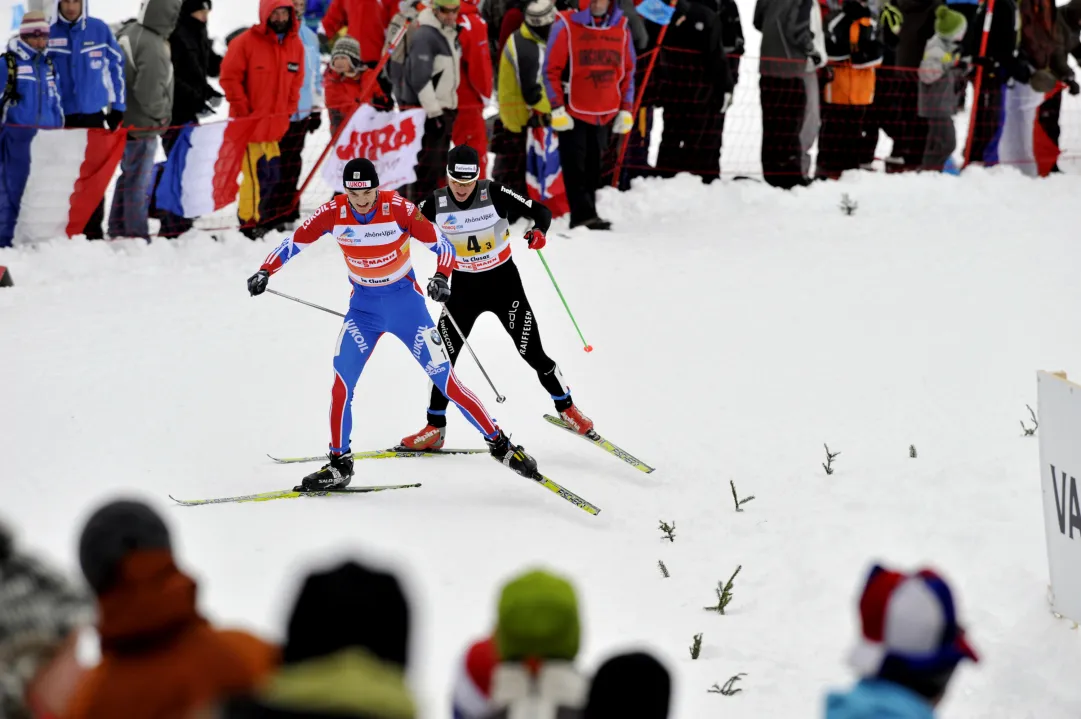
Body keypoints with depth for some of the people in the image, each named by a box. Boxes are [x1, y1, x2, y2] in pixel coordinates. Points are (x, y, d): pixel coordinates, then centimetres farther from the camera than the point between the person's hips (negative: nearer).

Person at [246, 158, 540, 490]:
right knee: (342, 379, -12)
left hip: (405, 302, -2)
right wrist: (265, 271, -17)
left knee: (445, 379, -4)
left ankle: (500, 444, 8)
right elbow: (295, 241, -4)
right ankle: (339, 464, 2)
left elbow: (441, 244, -15)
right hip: (363, 305, 2)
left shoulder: (399, 209, -21)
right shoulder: (333, 213, -14)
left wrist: (441, 277, -33)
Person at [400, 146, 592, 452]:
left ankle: (567, 409, 21)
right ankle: (435, 429, 8)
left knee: (532, 354, 0)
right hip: (463, 288, 2)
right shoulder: (435, 204, -11)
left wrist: (539, 231, -36)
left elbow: (541, 212, -15)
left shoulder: (495, 194, -17)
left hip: (503, 283, -2)